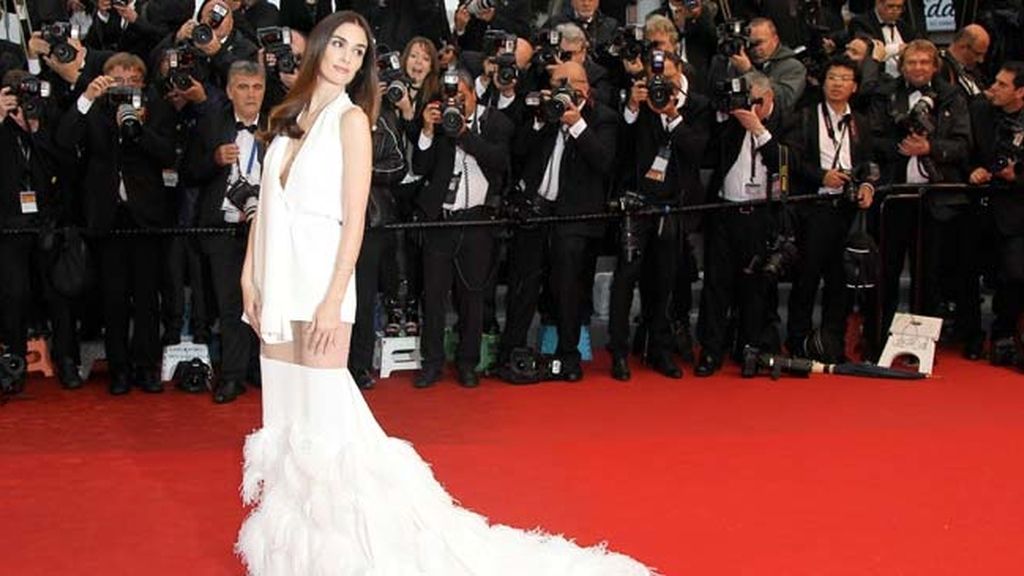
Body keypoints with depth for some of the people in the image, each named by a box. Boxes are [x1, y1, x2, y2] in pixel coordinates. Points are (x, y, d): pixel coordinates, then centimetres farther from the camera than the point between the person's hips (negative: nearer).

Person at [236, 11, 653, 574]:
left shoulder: (351, 119, -4)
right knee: (284, 415, 9)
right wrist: (250, 275, 8)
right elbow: (265, 203, 16)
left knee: (323, 417, -7)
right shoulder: (289, 118, 15)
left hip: (320, 278, -6)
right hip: (277, 279, 6)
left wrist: (333, 300, -17)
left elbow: (354, 218, -10)